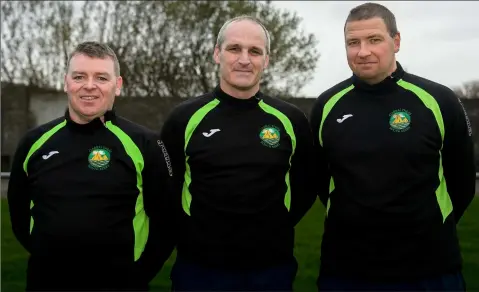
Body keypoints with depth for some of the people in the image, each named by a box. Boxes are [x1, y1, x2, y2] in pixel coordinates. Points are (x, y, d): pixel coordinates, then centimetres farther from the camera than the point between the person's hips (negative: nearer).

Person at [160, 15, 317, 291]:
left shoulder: (291, 119, -1)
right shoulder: (185, 117, -4)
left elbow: (306, 184, 10)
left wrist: (278, 225, 4)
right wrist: (188, 232, 2)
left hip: (273, 268, 1)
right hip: (199, 268, -1)